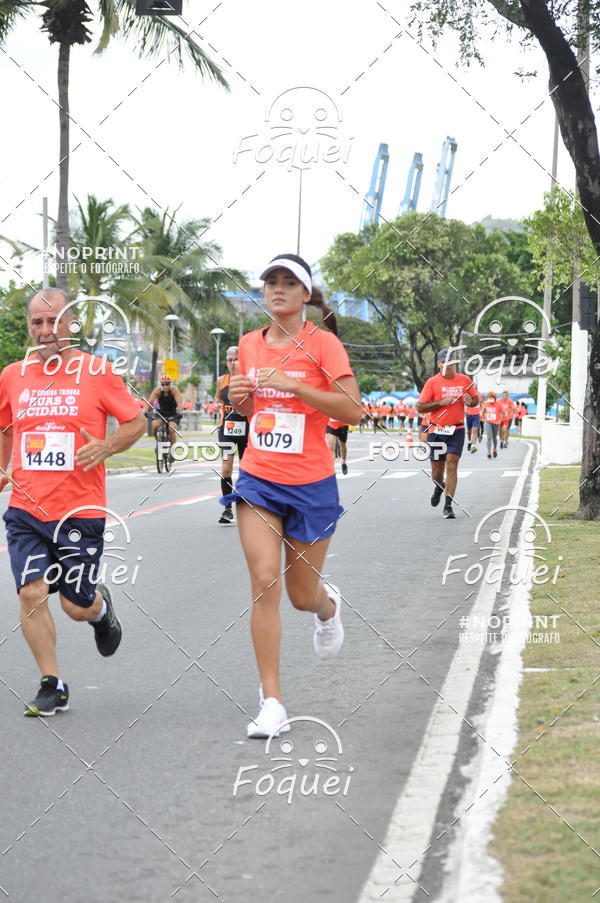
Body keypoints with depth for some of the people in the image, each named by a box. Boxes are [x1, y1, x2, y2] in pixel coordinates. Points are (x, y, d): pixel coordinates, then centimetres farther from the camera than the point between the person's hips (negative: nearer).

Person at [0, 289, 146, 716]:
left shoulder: (97, 371, -4)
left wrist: (106, 446, -14)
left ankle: (102, 607, 40)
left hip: (80, 511, -2)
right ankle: (52, 685, 5)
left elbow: (137, 422, 3)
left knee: (77, 606, 3)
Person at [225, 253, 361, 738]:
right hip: (259, 479, 3)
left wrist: (292, 384, -21)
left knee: (302, 595, 8)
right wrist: (240, 397, -2)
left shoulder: (323, 343, -7)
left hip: (311, 484, -3)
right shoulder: (250, 345, 7)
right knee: (265, 580, -14)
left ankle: (328, 604, 49)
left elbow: (353, 409, -16)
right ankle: (272, 703, -10)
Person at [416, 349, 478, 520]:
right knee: (437, 472, 7)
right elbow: (420, 407, -4)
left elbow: (475, 399, 19)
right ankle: (439, 487, 44)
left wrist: (470, 402, -5)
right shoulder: (432, 382, -2)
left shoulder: (464, 380, 5)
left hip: (457, 430, 0)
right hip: (437, 431, 0)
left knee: (452, 465, -13)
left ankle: (448, 506, -10)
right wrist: (441, 402, -15)